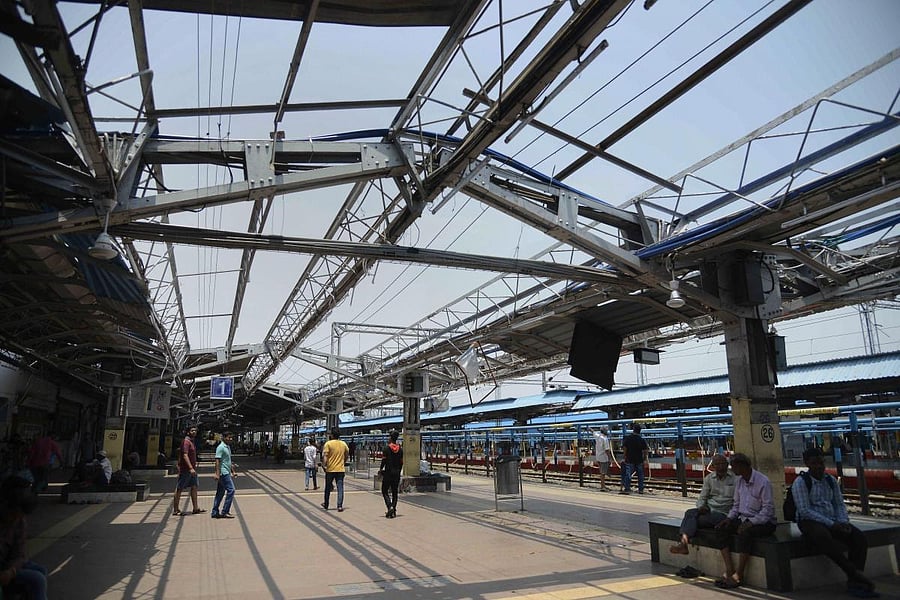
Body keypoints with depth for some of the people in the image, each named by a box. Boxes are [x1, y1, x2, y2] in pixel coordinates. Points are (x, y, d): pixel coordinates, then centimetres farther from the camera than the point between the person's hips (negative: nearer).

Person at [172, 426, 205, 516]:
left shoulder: (191, 442, 15)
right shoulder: (186, 441, -14)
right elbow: (185, 455, -23)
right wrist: (191, 468, -29)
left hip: (192, 469, 9)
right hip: (185, 469, -9)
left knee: (194, 487, 8)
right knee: (179, 489, 1)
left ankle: (196, 508, 11)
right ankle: (175, 509, 8)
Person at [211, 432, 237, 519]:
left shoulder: (228, 447, 17)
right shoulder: (221, 447, -12)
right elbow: (217, 461, -18)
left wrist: (232, 471, 25)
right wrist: (217, 473, -23)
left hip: (227, 473, 10)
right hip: (223, 473, -10)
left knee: (220, 493, 11)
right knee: (231, 490, -10)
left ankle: (215, 512, 16)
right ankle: (225, 512, -5)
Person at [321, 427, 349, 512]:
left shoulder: (328, 443, -8)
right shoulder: (344, 444, 4)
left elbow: (325, 456, -15)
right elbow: (347, 455, 15)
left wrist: (324, 465, -5)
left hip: (330, 469, -2)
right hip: (340, 469, 2)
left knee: (328, 488, 15)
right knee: (340, 488, 2)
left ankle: (326, 505, 29)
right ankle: (340, 506, -6)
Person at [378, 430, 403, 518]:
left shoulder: (386, 448, -9)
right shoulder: (400, 449, 5)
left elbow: (384, 461, -11)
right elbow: (401, 462, 7)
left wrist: (380, 469, 3)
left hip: (388, 472, -4)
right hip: (397, 473, 4)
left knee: (384, 491, 5)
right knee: (394, 492, 11)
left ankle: (390, 506, -16)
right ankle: (393, 511, 9)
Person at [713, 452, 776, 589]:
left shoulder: (763, 482, -16)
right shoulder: (738, 480, 9)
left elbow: (768, 509, -18)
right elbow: (736, 504, 16)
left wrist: (750, 523, -26)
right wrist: (729, 518, -1)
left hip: (763, 522, -8)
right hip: (743, 519, 8)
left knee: (744, 532, -35)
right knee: (722, 528, -13)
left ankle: (738, 576, -24)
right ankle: (729, 571, -15)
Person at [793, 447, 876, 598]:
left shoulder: (831, 480, 13)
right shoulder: (800, 482, -7)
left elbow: (839, 504, 15)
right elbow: (804, 511, -14)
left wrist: (843, 522, -6)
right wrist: (831, 524, -19)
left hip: (832, 522, 6)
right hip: (810, 523, -6)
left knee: (859, 536, -19)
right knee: (825, 538, -37)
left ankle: (854, 583, -21)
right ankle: (856, 575, -31)